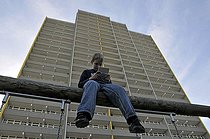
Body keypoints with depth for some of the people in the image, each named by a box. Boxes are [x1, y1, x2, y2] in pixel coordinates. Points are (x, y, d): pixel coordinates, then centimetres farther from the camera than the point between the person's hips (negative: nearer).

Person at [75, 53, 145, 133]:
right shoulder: (86, 72, 36)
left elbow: (111, 86, 29)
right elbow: (80, 85, 19)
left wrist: (108, 81, 6)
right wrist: (91, 78, 2)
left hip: (105, 85, 3)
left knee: (119, 89, -35)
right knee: (92, 84, -44)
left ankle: (133, 120, -54)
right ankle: (82, 115, -68)